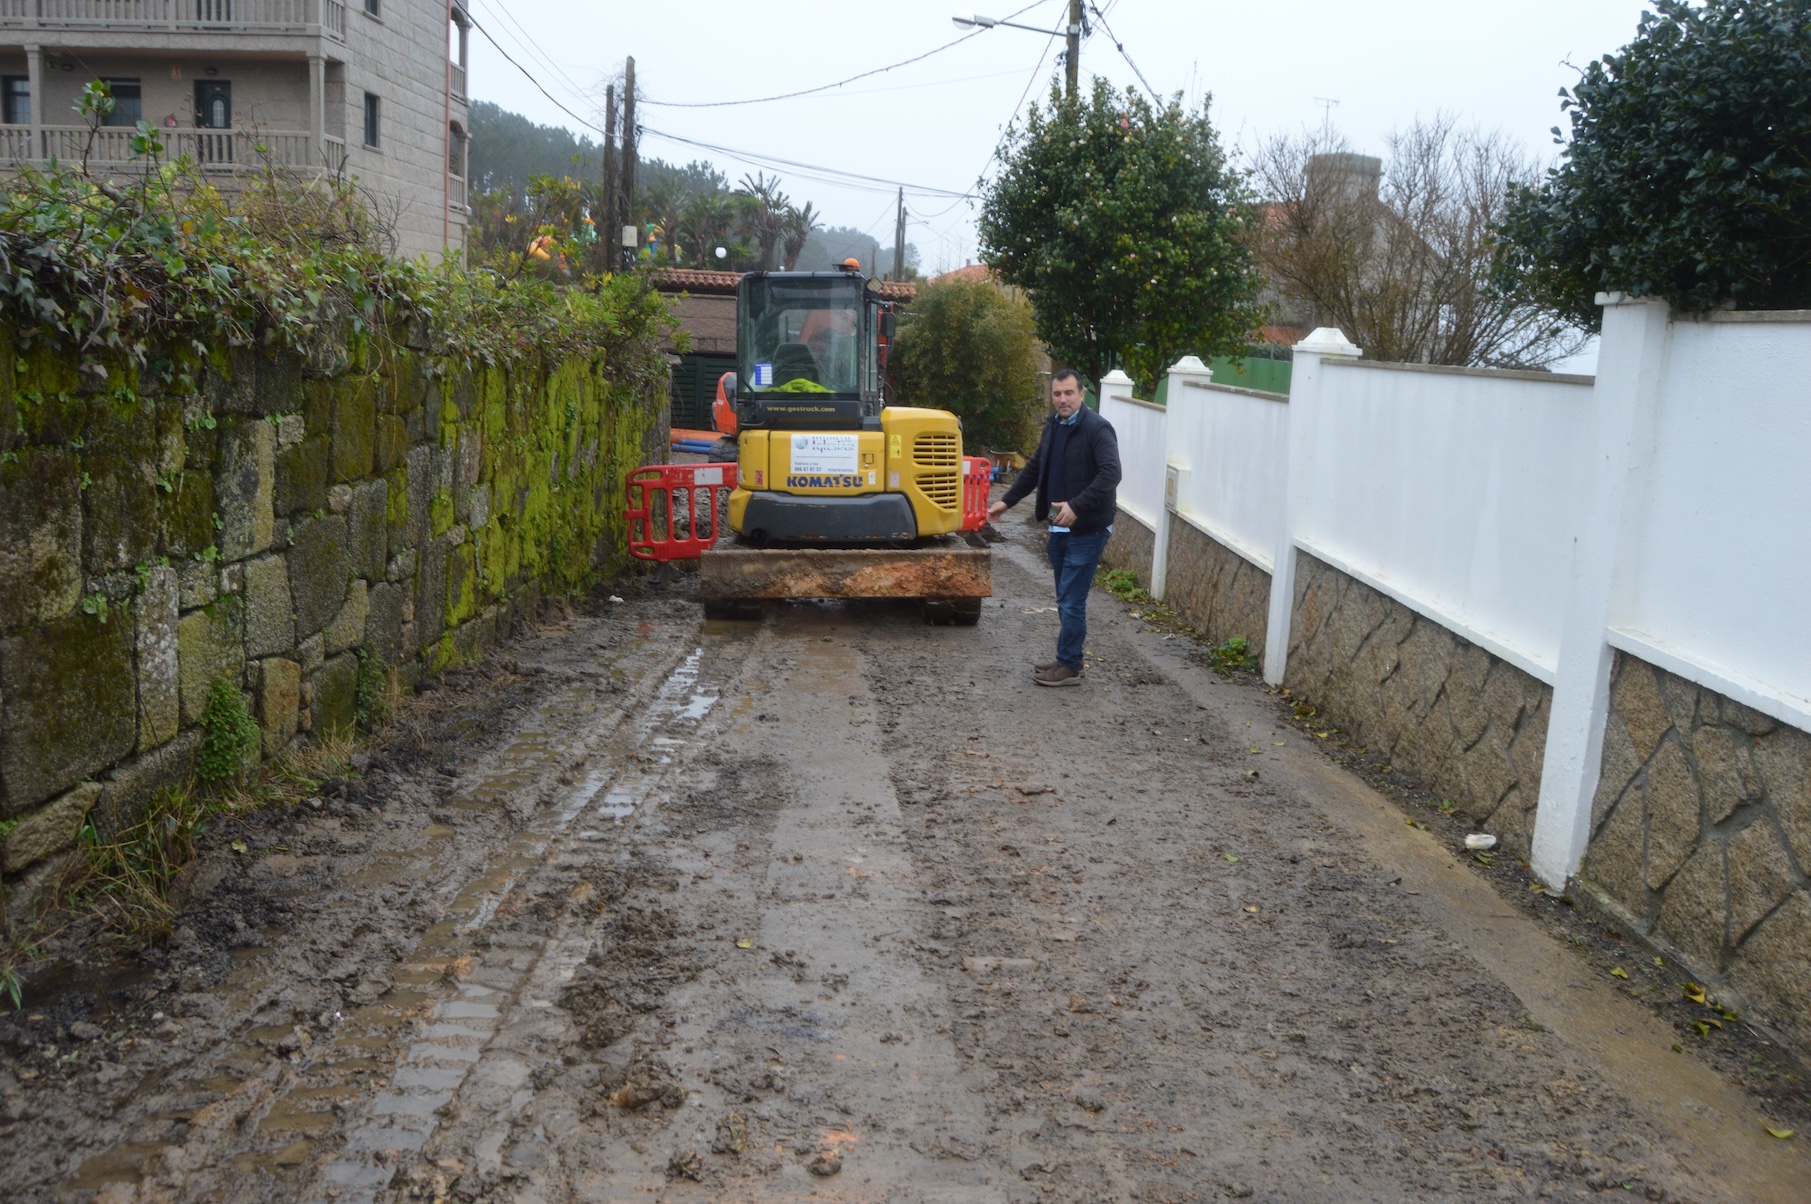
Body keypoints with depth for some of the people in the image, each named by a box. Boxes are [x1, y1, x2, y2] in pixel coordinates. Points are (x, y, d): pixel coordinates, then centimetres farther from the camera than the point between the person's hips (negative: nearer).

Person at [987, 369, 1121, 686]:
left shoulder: (1097, 428, -14)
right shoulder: (1052, 427, 11)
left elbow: (1111, 474, -26)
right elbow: (1035, 468, 23)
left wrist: (1077, 506, -34)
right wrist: (1007, 501, 21)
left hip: (1087, 530, -8)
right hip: (1060, 527, 8)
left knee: (1071, 601, -5)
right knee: (1066, 599, 15)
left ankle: (1068, 667, 4)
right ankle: (1068, 660, 24)